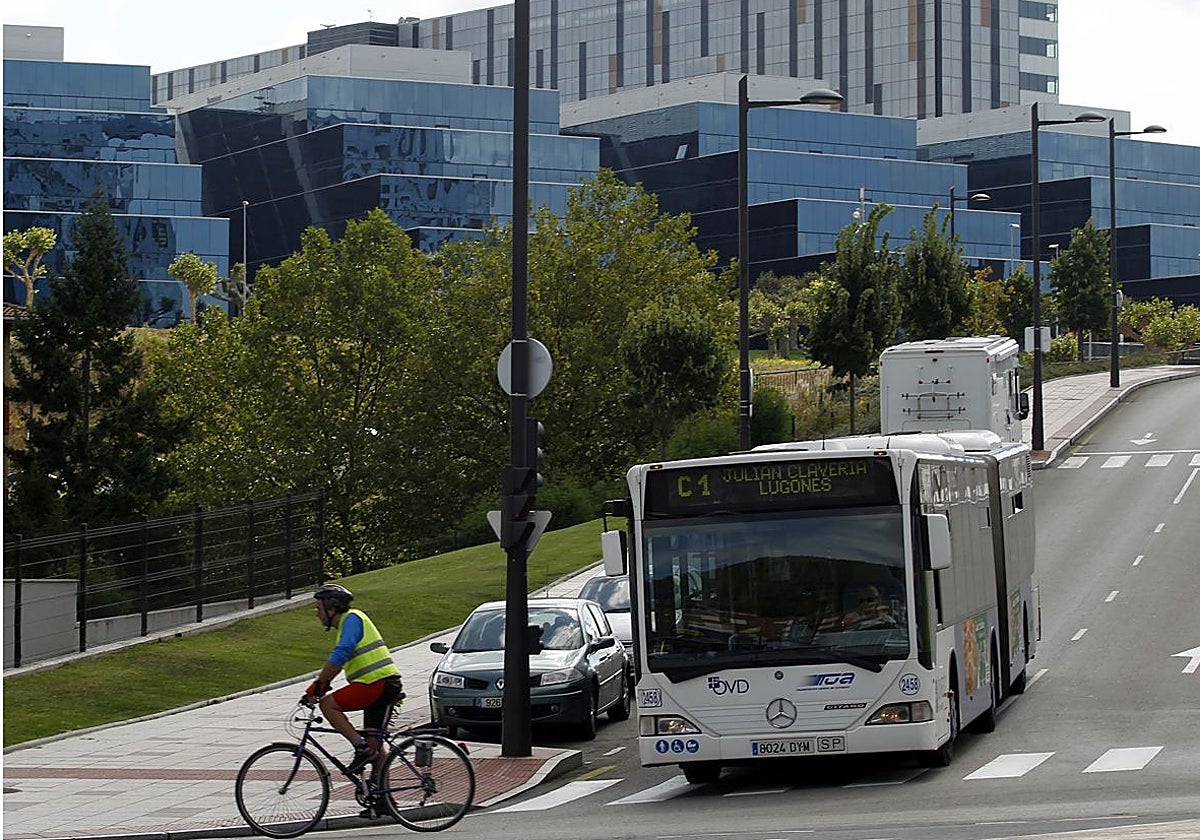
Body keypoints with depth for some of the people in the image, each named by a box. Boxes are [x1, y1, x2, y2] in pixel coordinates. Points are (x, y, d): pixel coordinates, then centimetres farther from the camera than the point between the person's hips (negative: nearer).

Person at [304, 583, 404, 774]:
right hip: (387, 684, 10)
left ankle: (361, 747, -13)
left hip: (377, 682, -10)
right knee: (374, 742, 12)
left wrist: (317, 685, -16)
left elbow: (340, 656, -20)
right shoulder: (346, 622, 22)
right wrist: (322, 684, 18)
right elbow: (340, 660, 27)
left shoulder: (352, 619, -8)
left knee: (328, 704, -10)